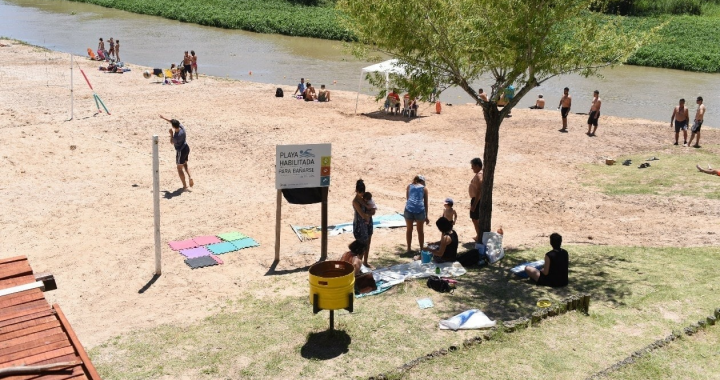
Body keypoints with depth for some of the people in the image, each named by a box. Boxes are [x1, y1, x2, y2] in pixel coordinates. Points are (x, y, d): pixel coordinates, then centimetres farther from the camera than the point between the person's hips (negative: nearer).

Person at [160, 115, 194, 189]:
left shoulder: (176, 136, -32)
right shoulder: (181, 127, -12)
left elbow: (172, 142, -9)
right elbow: (172, 121, 8)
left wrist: (171, 133, -6)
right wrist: (164, 118, 16)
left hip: (180, 151, -8)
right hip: (186, 148, 8)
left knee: (179, 169, 8)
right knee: (185, 164, 26)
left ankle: (184, 186, 11)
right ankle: (190, 176, 6)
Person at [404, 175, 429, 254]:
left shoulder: (409, 186, 18)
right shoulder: (424, 188, 13)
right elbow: (425, 203, 13)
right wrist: (426, 216, 15)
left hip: (409, 208, 1)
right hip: (420, 210, -1)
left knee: (409, 229, 14)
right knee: (420, 230, 12)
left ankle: (409, 249, 18)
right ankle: (422, 249, 17)